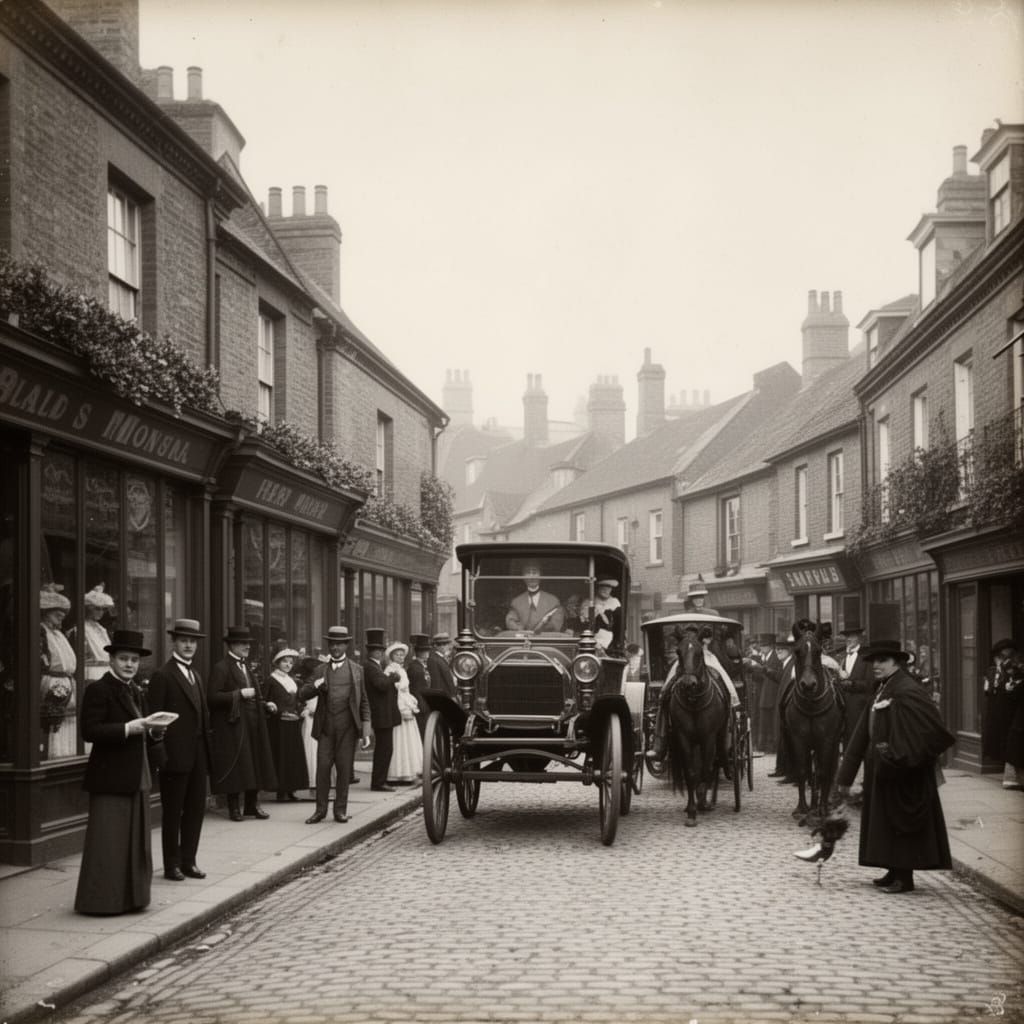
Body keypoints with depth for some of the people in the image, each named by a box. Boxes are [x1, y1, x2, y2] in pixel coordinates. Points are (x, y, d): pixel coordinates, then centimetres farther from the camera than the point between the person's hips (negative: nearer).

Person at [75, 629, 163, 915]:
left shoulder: (136, 693, 16)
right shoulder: (98, 690, -10)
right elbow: (90, 730, -20)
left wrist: (154, 733, 0)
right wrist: (127, 728, -26)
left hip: (136, 779, 9)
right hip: (110, 780, -9)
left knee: (136, 841, 12)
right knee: (108, 843, -5)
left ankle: (130, 898, 20)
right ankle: (100, 900, 2)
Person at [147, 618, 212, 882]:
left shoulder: (196, 675, 16)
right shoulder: (162, 676, -9)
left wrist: (206, 748, 10)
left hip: (198, 754, 7)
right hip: (175, 755, -7)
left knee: (196, 809, 10)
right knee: (173, 811, 2)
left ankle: (188, 861, 19)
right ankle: (172, 865, 11)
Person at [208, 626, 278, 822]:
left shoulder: (246, 667, 17)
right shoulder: (221, 668, -9)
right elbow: (212, 698, -16)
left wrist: (266, 705, 9)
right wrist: (239, 694, -19)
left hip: (253, 725, 8)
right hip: (232, 726, -8)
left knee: (255, 764, 8)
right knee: (236, 767, -4)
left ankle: (252, 805, 16)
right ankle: (234, 807, 5)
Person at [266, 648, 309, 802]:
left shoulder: (292, 681, 16)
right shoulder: (272, 681, -5)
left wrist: (298, 714, 6)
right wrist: (281, 713, -17)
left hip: (293, 724, 7)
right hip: (278, 725, -7)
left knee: (294, 756, 4)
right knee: (280, 756, -6)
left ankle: (291, 789, 9)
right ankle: (281, 791, -3)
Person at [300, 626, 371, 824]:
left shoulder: (356, 670, 9)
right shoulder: (320, 671, 12)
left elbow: (364, 703, 8)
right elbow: (303, 694, 5)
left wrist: (365, 731, 0)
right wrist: (314, 686, -17)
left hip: (347, 727, -1)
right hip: (326, 727, 1)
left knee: (344, 769, 1)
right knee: (322, 767, -1)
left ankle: (340, 810, 11)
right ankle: (320, 809, 8)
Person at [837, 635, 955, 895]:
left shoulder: (907, 692, -17)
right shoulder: (881, 691, 11)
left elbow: (931, 730, -25)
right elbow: (863, 735, 15)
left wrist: (898, 759, -21)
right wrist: (845, 776, 16)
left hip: (903, 774, -9)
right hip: (883, 771, 9)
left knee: (900, 821, -2)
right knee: (885, 821, 13)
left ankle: (904, 878, 5)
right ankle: (895, 872, 22)